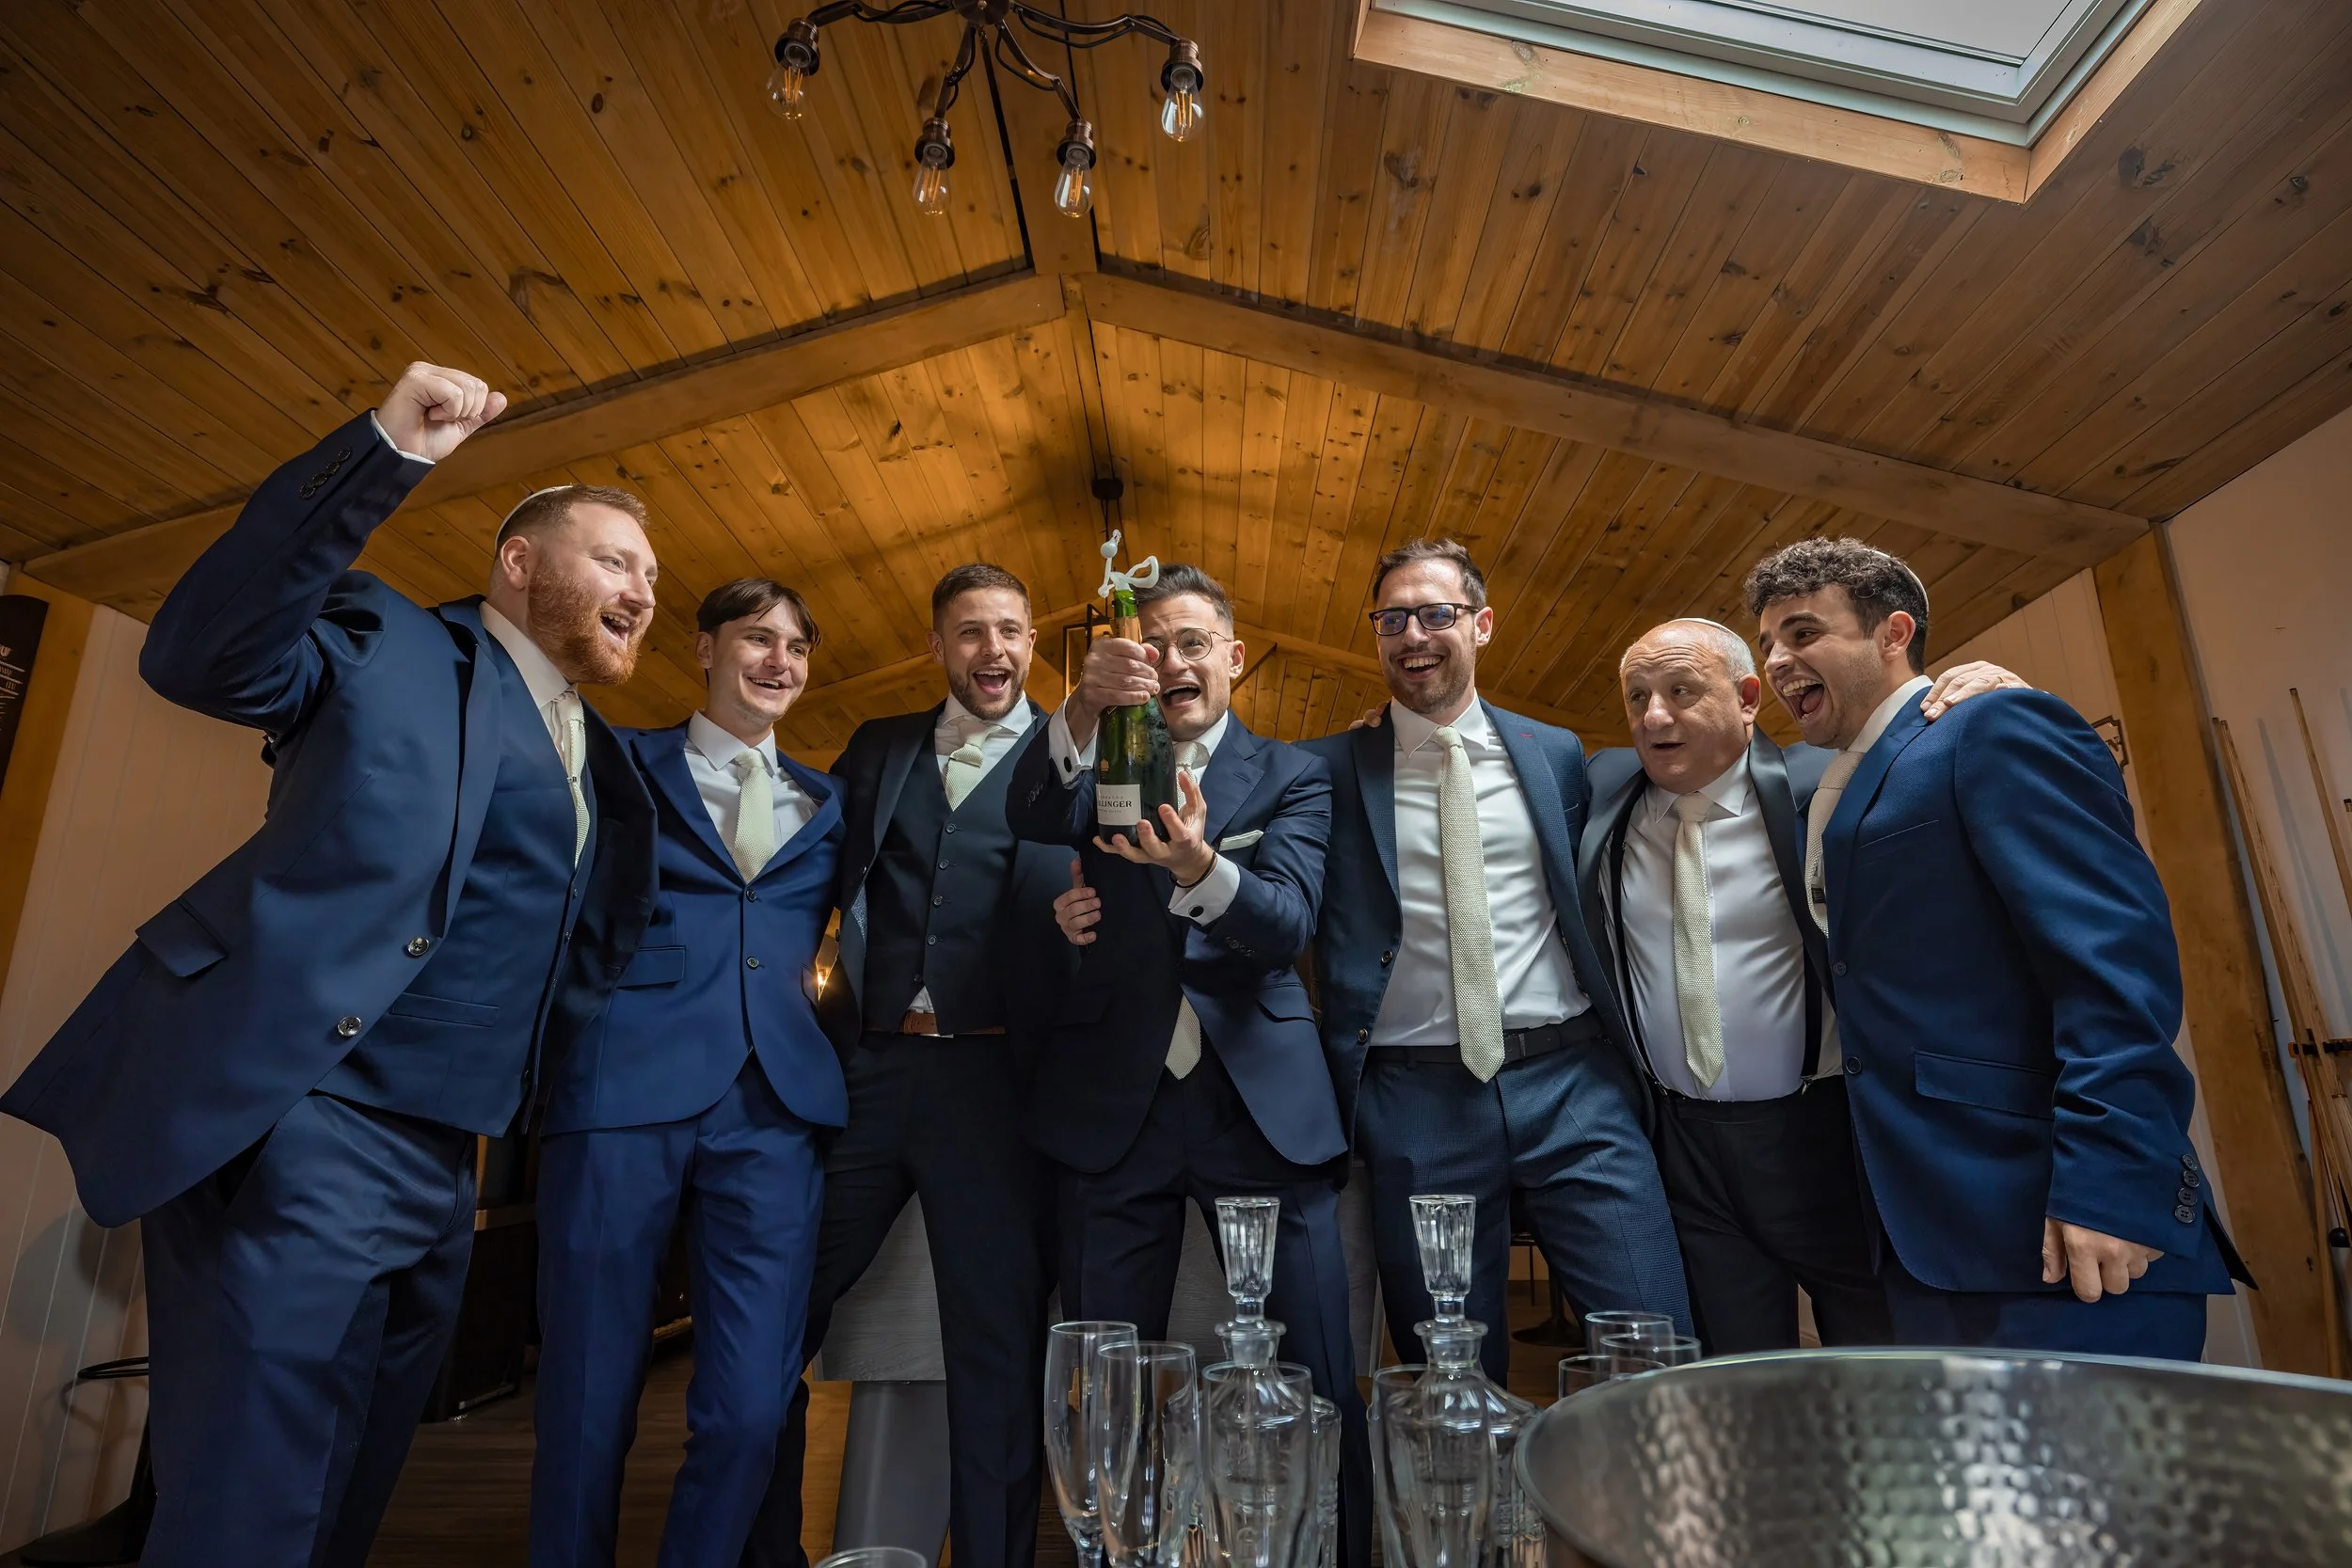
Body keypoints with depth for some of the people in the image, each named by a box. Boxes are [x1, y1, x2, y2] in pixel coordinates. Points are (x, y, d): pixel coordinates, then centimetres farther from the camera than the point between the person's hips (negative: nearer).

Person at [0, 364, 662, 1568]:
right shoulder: (389, 644, 1)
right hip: (302, 1130, -7)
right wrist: (382, 453, -24)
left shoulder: (605, 766, 17)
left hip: (439, 1163, 7)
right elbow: (197, 654, -17)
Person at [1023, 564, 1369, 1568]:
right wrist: (1084, 704, -30)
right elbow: (1032, 817, -12)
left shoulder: (1291, 776, 7)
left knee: (1314, 1386, 3)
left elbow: (1288, 925, -8)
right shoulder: (1101, 763, 11)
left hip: (1262, 1103, -1)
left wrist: (1198, 864, -29)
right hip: (1116, 1104, 1)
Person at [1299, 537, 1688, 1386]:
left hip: (1573, 1088, 2)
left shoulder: (1556, 754, 10)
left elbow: (1590, 907, 17)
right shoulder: (1330, 771, 2)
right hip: (1416, 1103, -1)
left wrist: (1609, 1049, 9)